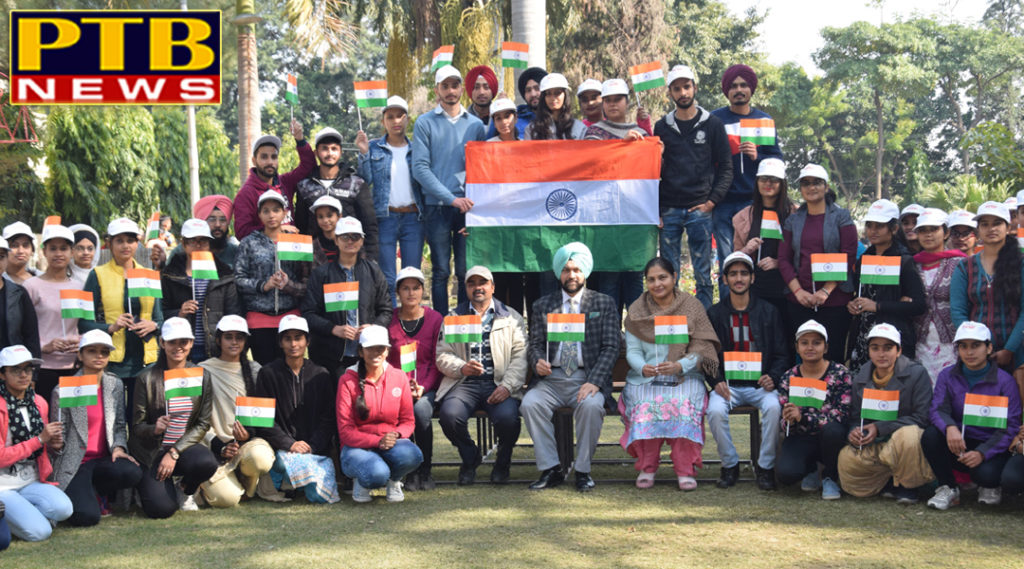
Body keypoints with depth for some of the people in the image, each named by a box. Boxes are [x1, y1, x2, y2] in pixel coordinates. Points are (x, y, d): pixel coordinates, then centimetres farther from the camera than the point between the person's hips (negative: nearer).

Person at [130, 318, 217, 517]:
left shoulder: (202, 376, 1)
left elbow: (203, 424, -1)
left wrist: (174, 453, -13)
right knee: (161, 508, -22)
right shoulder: (148, 378, -6)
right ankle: (150, 484, 17)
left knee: (207, 463, -33)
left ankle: (186, 490, 4)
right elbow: (137, 426, -4)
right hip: (152, 451, -2)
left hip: (185, 446, 2)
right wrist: (155, 429, -28)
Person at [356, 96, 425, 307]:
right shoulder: (374, 148, 6)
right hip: (385, 218, -1)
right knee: (387, 278, 0)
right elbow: (365, 180, -2)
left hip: (413, 217, 1)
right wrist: (363, 153, -12)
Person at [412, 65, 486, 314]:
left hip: (468, 206, 2)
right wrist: (452, 198, -13)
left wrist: (474, 197, -5)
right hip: (437, 207, -2)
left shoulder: (476, 124, 12)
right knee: (441, 272, -1)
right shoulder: (425, 123, 4)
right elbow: (420, 168, -5)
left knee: (467, 272, 1)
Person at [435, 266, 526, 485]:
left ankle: (502, 462, 4)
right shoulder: (454, 318, 18)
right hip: (465, 383, 1)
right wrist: (461, 368, -13)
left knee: (507, 417, -32)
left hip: (499, 384, -1)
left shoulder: (512, 318, 14)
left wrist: (507, 385, -13)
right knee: (449, 415, -30)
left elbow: (521, 356, 3)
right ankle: (470, 458, 3)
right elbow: (442, 355, 9)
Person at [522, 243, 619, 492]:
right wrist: (538, 362, -13)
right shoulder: (542, 305, 16)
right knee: (529, 403, -27)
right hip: (551, 378, 2)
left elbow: (611, 347, 1)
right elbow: (536, 344, 13)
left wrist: (594, 381, -15)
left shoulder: (603, 304, 9)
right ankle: (551, 469, -16)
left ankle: (582, 470, -16)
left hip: (587, 378, -2)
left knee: (591, 405, -34)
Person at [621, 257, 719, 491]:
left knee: (683, 407, -32)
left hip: (685, 377, -1)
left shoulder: (692, 306, 5)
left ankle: (685, 470, -22)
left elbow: (702, 349, -3)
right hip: (645, 378, 1)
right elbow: (632, 351, 5)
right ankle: (646, 468, -14)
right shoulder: (636, 311, 10)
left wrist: (680, 366, -21)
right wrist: (643, 368, -18)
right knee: (645, 408, -30)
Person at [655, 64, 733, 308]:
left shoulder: (712, 124, 6)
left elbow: (726, 168, 6)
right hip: (669, 211, 2)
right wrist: (656, 209, 1)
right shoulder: (662, 126, 11)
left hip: (700, 209, -1)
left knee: (703, 274, 0)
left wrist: (711, 201, -5)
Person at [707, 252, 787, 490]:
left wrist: (773, 378, -13)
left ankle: (765, 466, -13)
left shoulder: (768, 312, 9)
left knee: (773, 407, -32)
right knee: (715, 410, -31)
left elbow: (781, 354, 7)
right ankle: (730, 464, -8)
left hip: (760, 384, 0)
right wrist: (716, 382, -13)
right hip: (728, 384, 0)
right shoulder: (715, 314, 9)